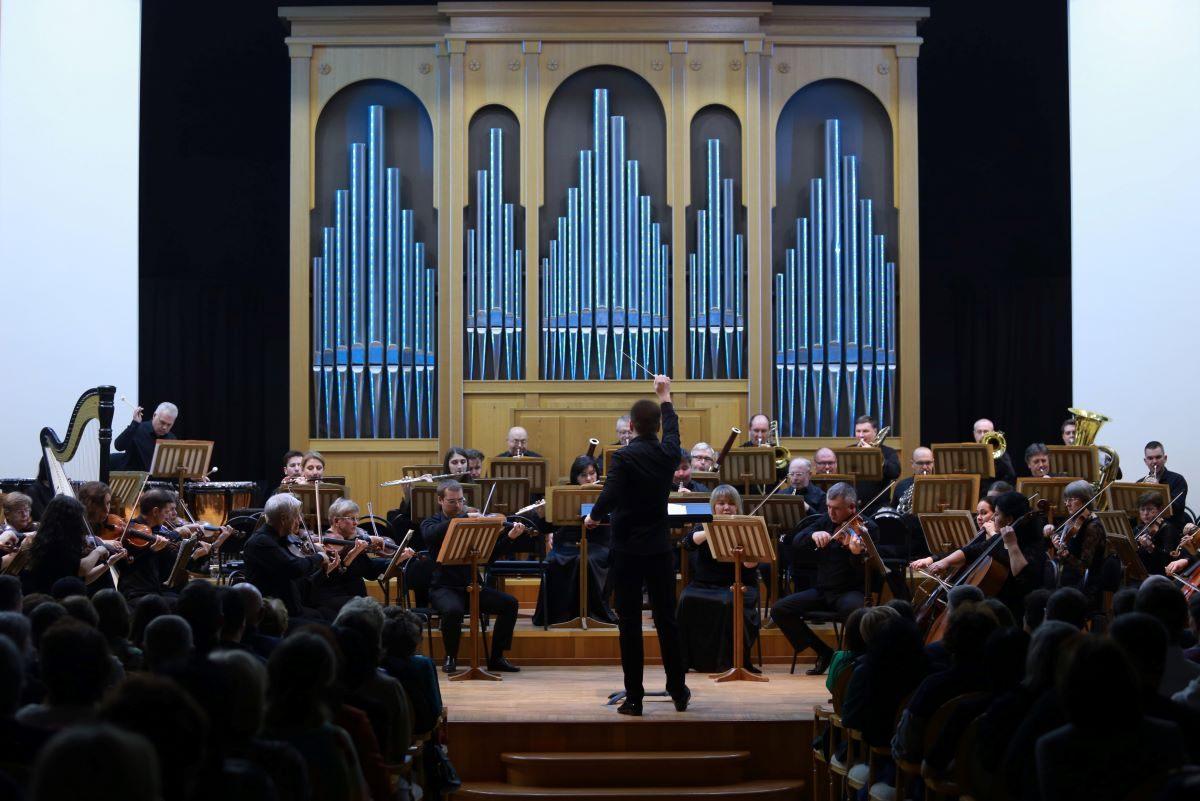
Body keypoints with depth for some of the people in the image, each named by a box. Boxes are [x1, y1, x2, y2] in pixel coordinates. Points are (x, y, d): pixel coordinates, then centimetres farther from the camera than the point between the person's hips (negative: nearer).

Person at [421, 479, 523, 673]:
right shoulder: (430, 524, 3)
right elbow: (432, 534, -24)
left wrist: (509, 536, -21)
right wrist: (464, 518, -31)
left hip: (471, 585, 4)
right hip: (444, 588, -4)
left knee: (509, 603, -16)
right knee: (453, 610, -36)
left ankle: (496, 658, -4)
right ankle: (450, 657, -10)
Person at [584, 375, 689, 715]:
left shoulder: (624, 457, -14)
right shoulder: (667, 453, 2)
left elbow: (610, 495, -24)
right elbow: (671, 429, 24)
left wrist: (593, 516, -3)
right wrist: (665, 396, 39)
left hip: (627, 551, -4)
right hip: (660, 550, 4)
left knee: (630, 623, 0)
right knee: (666, 620, 12)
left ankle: (634, 697, 1)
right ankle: (679, 691, 18)